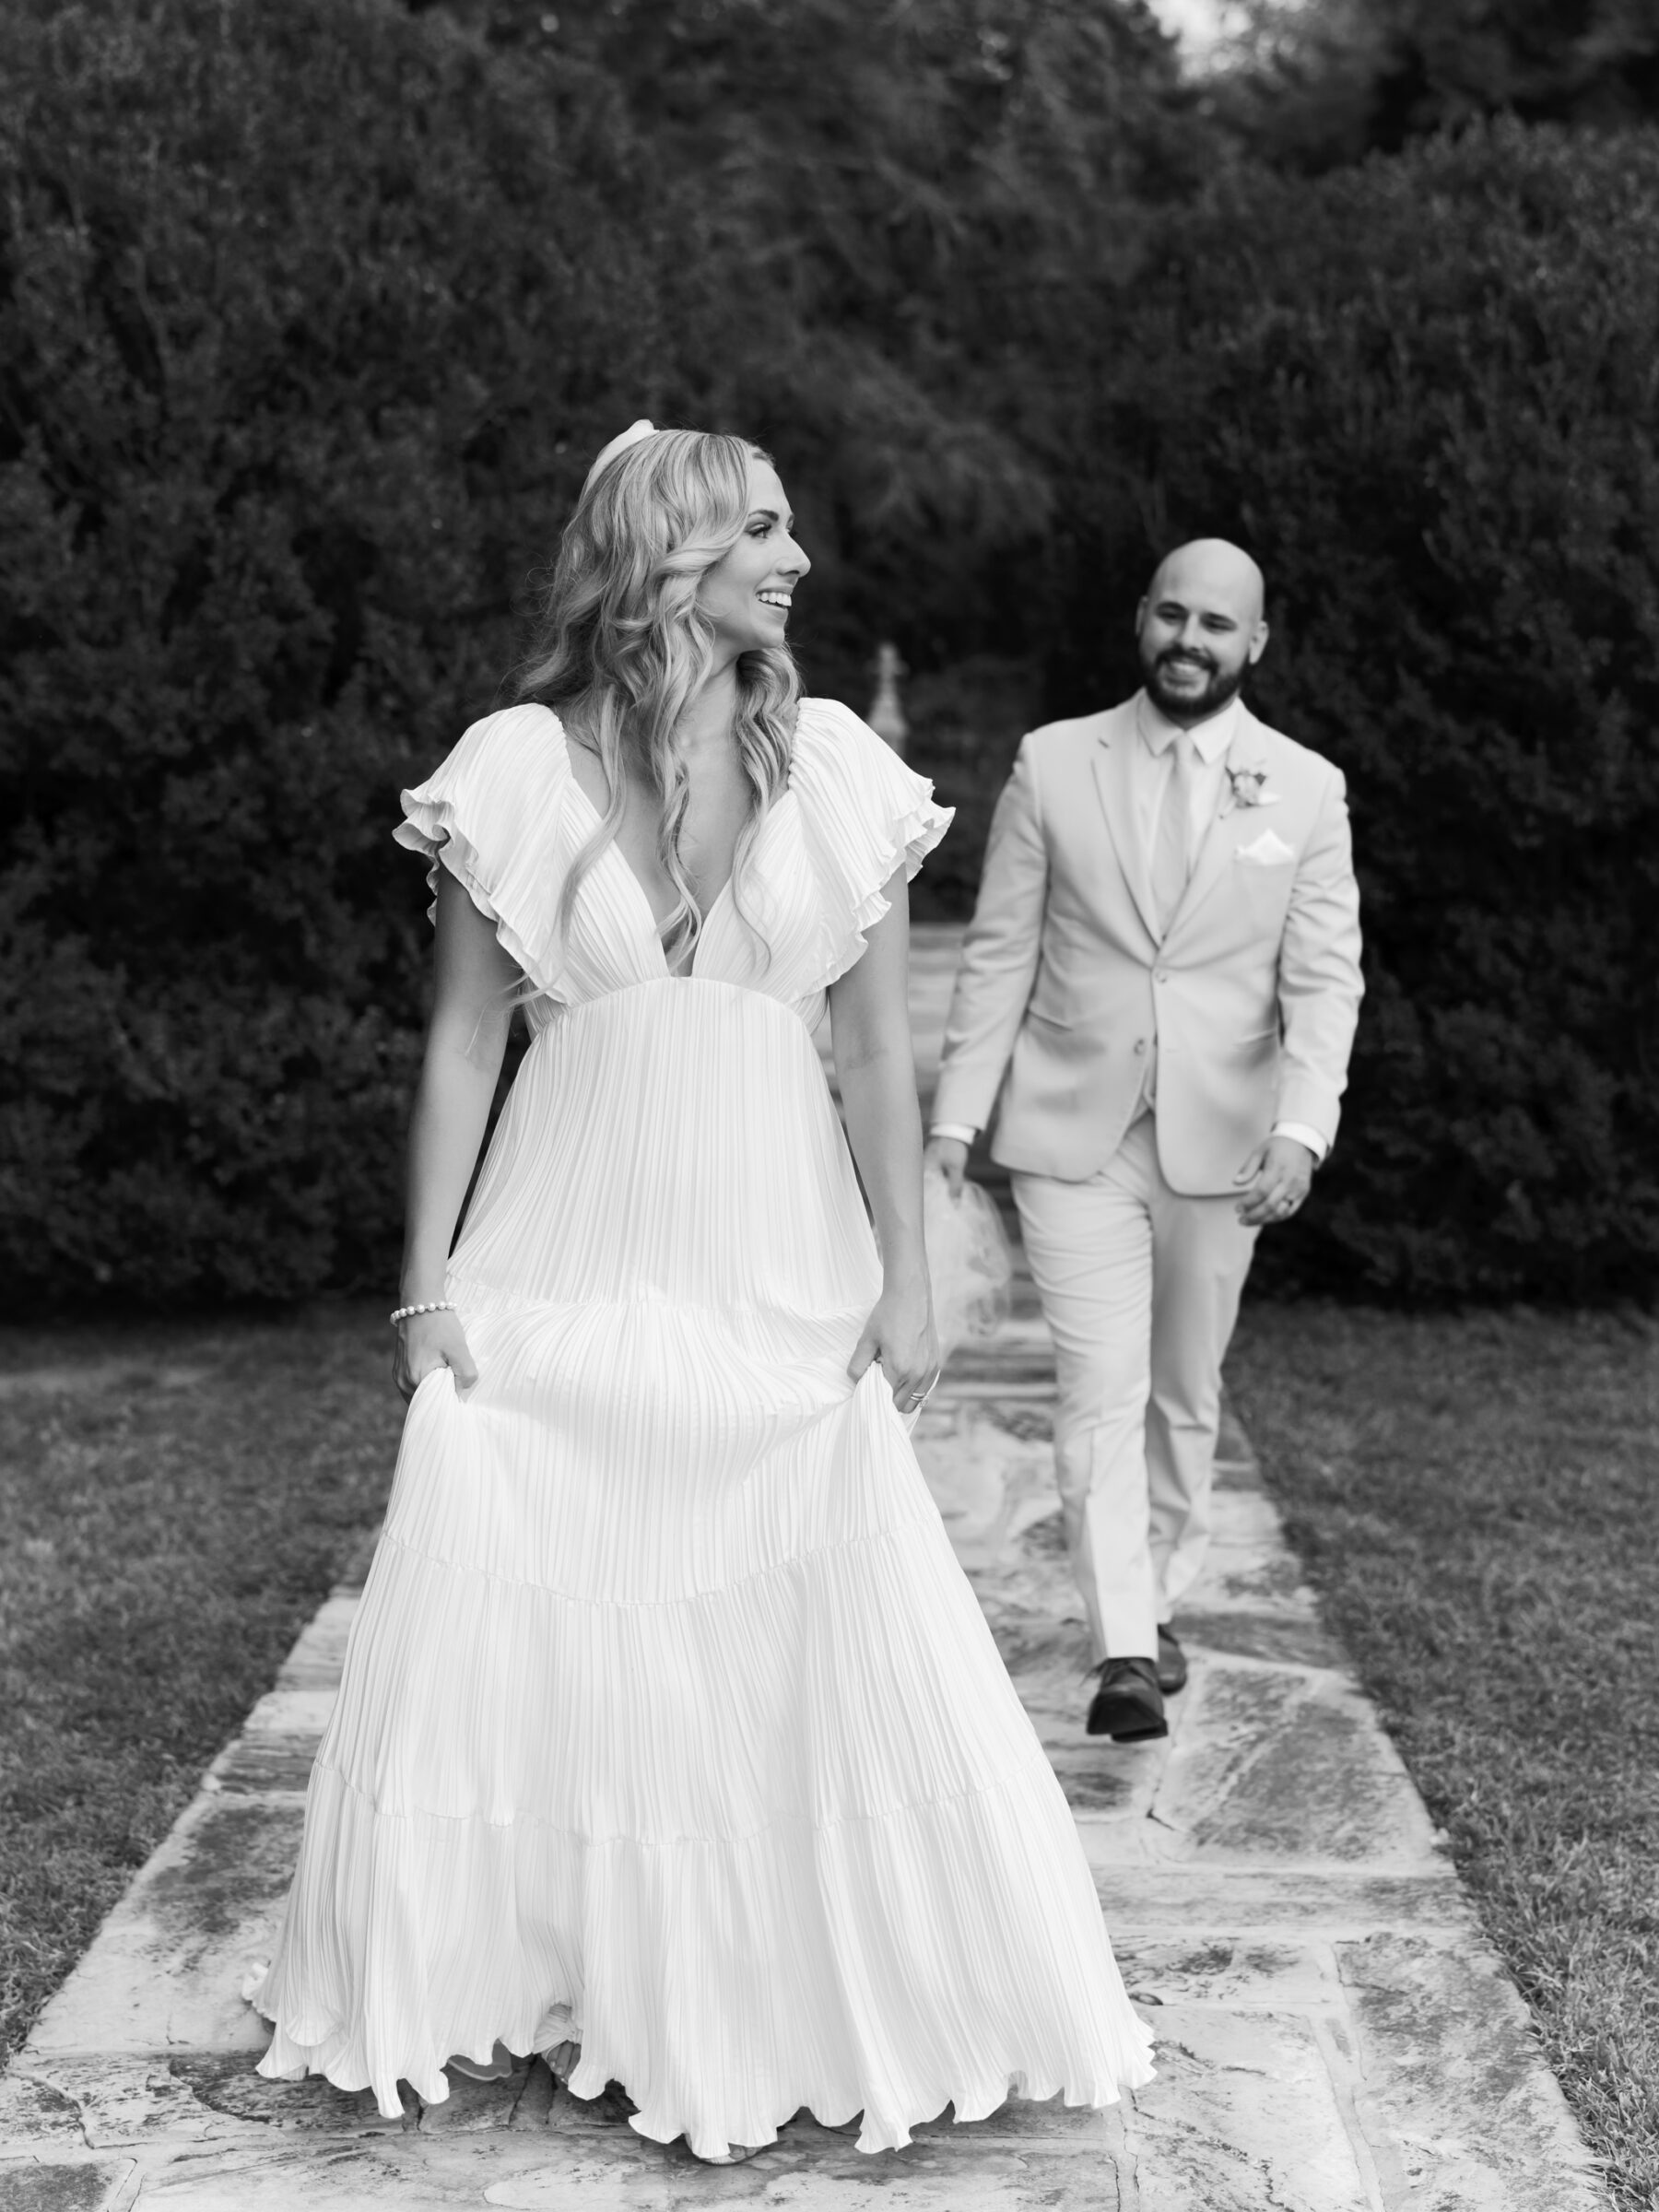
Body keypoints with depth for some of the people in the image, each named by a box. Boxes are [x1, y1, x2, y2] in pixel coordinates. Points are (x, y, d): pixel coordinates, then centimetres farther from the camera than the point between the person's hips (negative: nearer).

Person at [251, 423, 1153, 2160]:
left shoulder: (836, 770, 0)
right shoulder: (518, 767, -3)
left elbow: (878, 1052, 1)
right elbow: (463, 1043, 0)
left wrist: (904, 1284, -2)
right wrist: (429, 1280, -2)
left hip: (775, 1264, 1)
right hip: (570, 1256, 0)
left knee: (826, 1652, 2)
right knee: (515, 1626, 6)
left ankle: (818, 1998, 21)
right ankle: (518, 1974, 28)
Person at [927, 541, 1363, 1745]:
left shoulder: (1306, 789, 1)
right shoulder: (1053, 763, 1)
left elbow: (1324, 980, -4)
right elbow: (1000, 954, 2)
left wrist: (1301, 1129, -17)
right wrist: (958, 1109, -3)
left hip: (1219, 1143, 1)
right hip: (1073, 1133, -1)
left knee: (1185, 1392, 13)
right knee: (1101, 1389, -9)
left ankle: (1160, 1601, 31)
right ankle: (1125, 1652, -9)